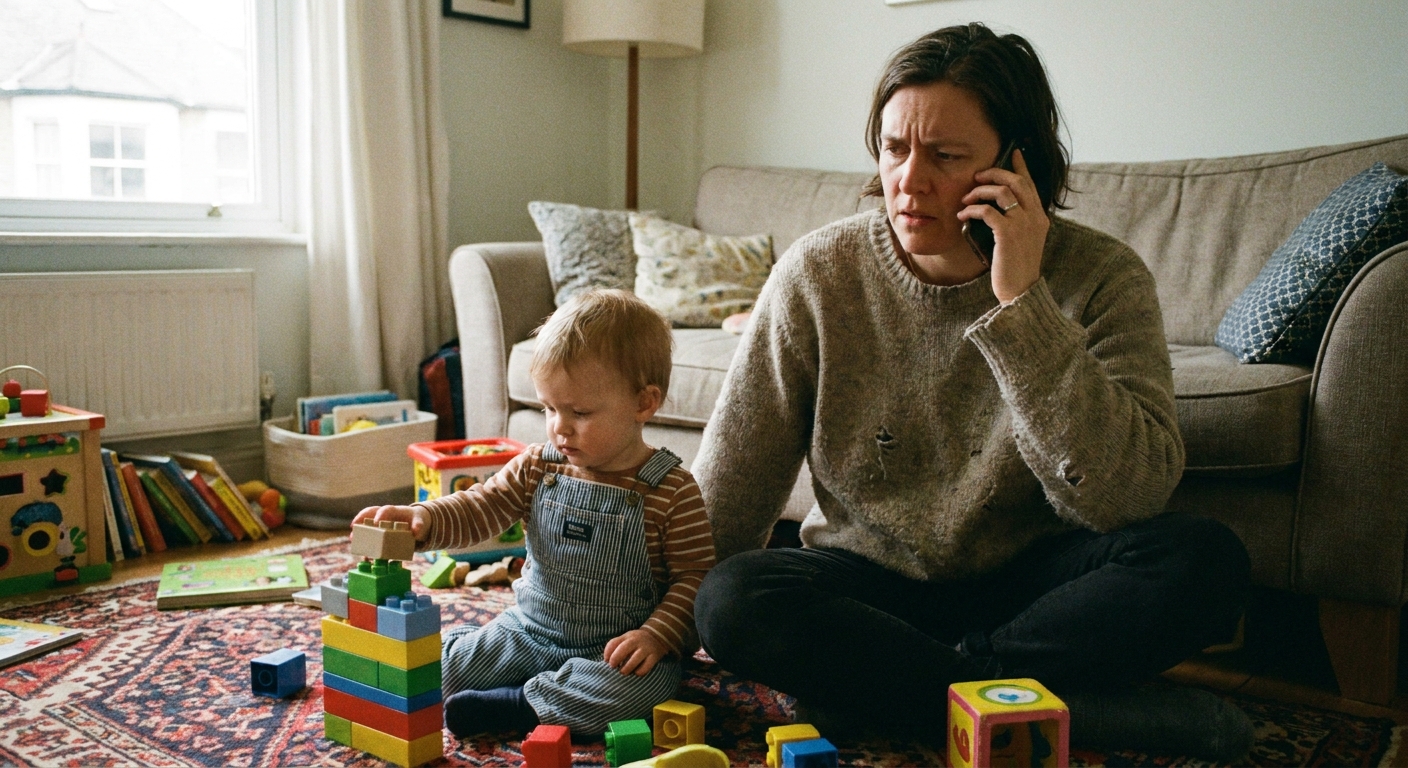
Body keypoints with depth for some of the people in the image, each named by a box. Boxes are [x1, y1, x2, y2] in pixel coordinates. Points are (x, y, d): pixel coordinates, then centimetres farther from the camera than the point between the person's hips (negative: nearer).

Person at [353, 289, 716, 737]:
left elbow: (695, 576, -11)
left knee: (646, 686, -34)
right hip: (528, 629, 3)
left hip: (615, 649, -3)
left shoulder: (672, 492, -14)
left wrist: (657, 636, -25)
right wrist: (423, 519, -25)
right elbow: (480, 509, -4)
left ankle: (515, 705, -19)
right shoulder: (537, 468, -1)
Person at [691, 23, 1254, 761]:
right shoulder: (817, 273, -10)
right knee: (733, 599, -29)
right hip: (866, 582, 1)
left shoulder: (1100, 277, -12)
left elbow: (1126, 497, -26)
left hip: (1022, 584, 0)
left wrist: (1022, 304, -30)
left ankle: (881, 684, -21)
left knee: (1204, 560, -26)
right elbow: (725, 494, -5)